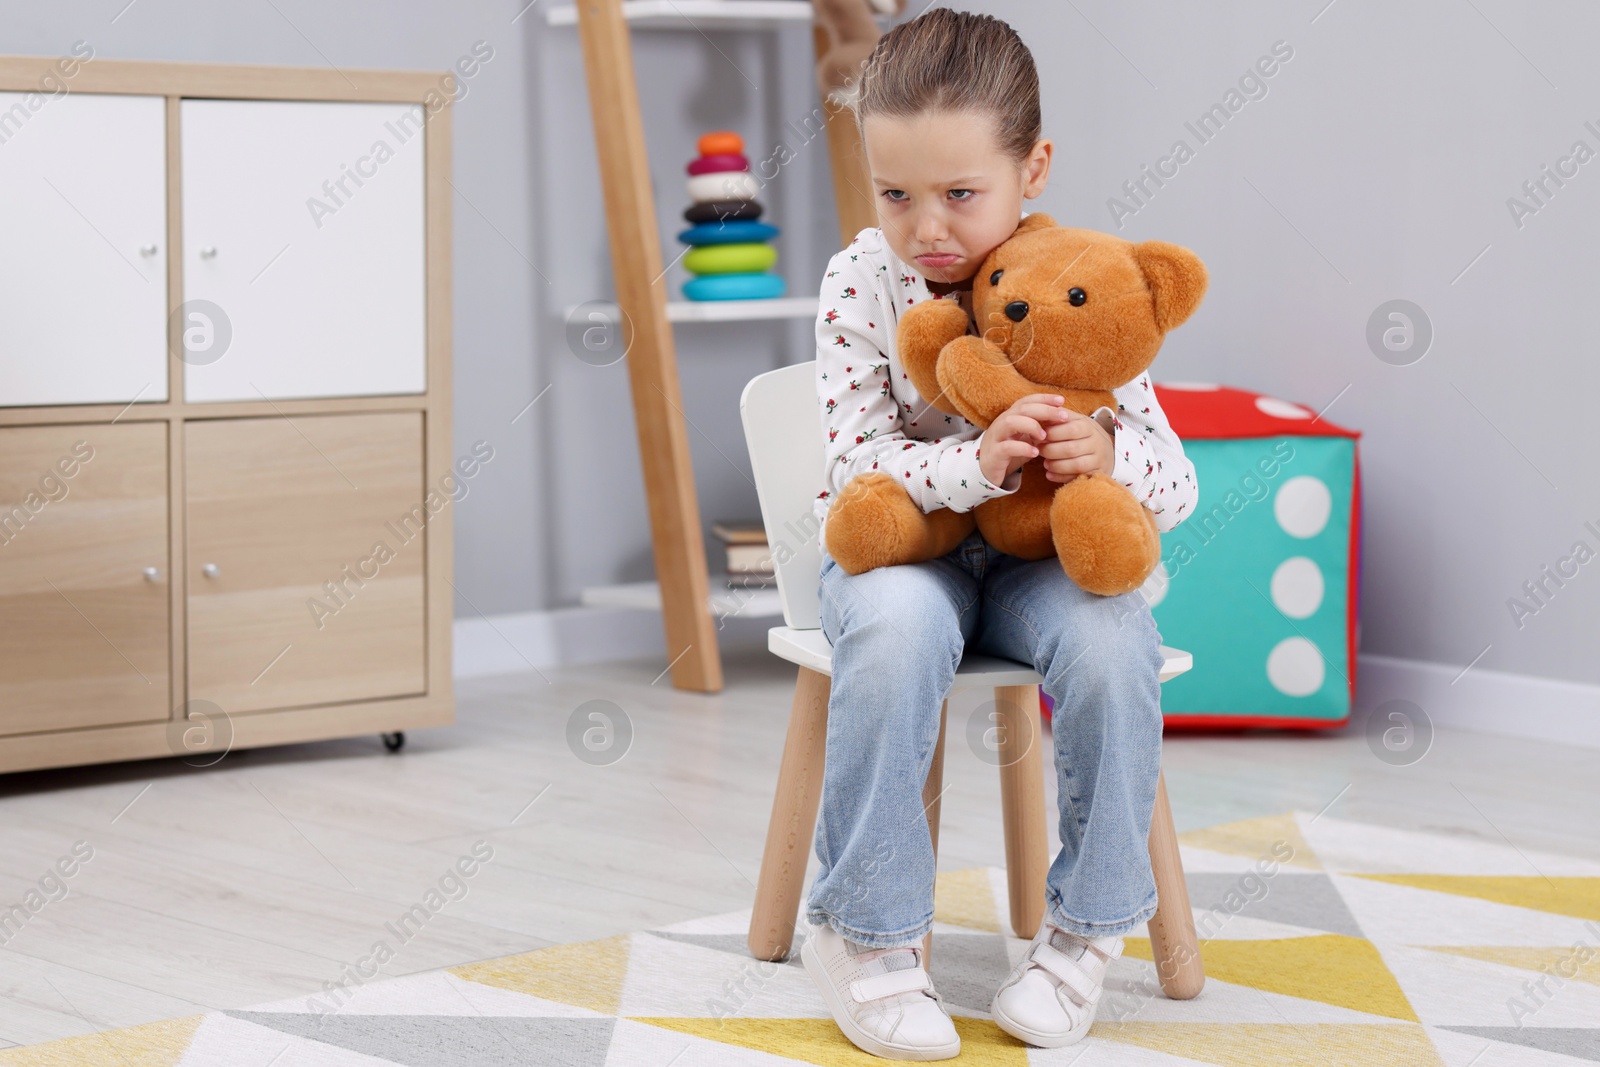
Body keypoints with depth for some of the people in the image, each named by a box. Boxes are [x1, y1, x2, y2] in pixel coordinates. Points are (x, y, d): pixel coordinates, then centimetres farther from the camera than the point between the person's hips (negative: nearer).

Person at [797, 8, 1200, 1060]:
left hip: (1040, 553, 1)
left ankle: (1088, 923, -11)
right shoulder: (862, 282, -11)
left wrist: (1109, 453, -35)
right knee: (898, 627, -36)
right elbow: (859, 459, -17)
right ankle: (866, 933, -22)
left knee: (1113, 635, -31)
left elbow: (1175, 485, -10)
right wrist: (974, 464, -37)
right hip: (900, 544, -1)